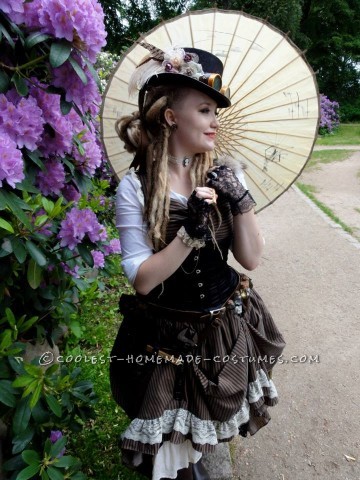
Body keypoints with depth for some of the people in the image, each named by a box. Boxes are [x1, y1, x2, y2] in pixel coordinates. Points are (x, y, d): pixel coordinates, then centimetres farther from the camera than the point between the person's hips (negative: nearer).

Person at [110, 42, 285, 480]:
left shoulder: (224, 175, -7)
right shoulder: (135, 187, -17)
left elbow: (251, 258, -7)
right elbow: (142, 279, -18)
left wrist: (240, 202, -21)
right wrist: (191, 232, -29)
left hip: (226, 326, 4)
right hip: (167, 336, -3)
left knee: (205, 420, 27)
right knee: (171, 440, 19)